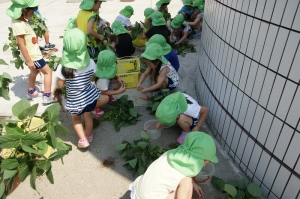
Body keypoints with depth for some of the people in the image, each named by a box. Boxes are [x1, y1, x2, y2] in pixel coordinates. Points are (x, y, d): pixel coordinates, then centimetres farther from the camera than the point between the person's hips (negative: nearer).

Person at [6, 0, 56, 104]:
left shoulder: (21, 20, 2)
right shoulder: (18, 25, -27)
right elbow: (21, 45, -25)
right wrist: (29, 61, -23)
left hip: (33, 53, 10)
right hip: (32, 56, -10)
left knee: (34, 72, 26)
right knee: (48, 72, 0)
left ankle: (31, 92, 44)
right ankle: (47, 97, 5)